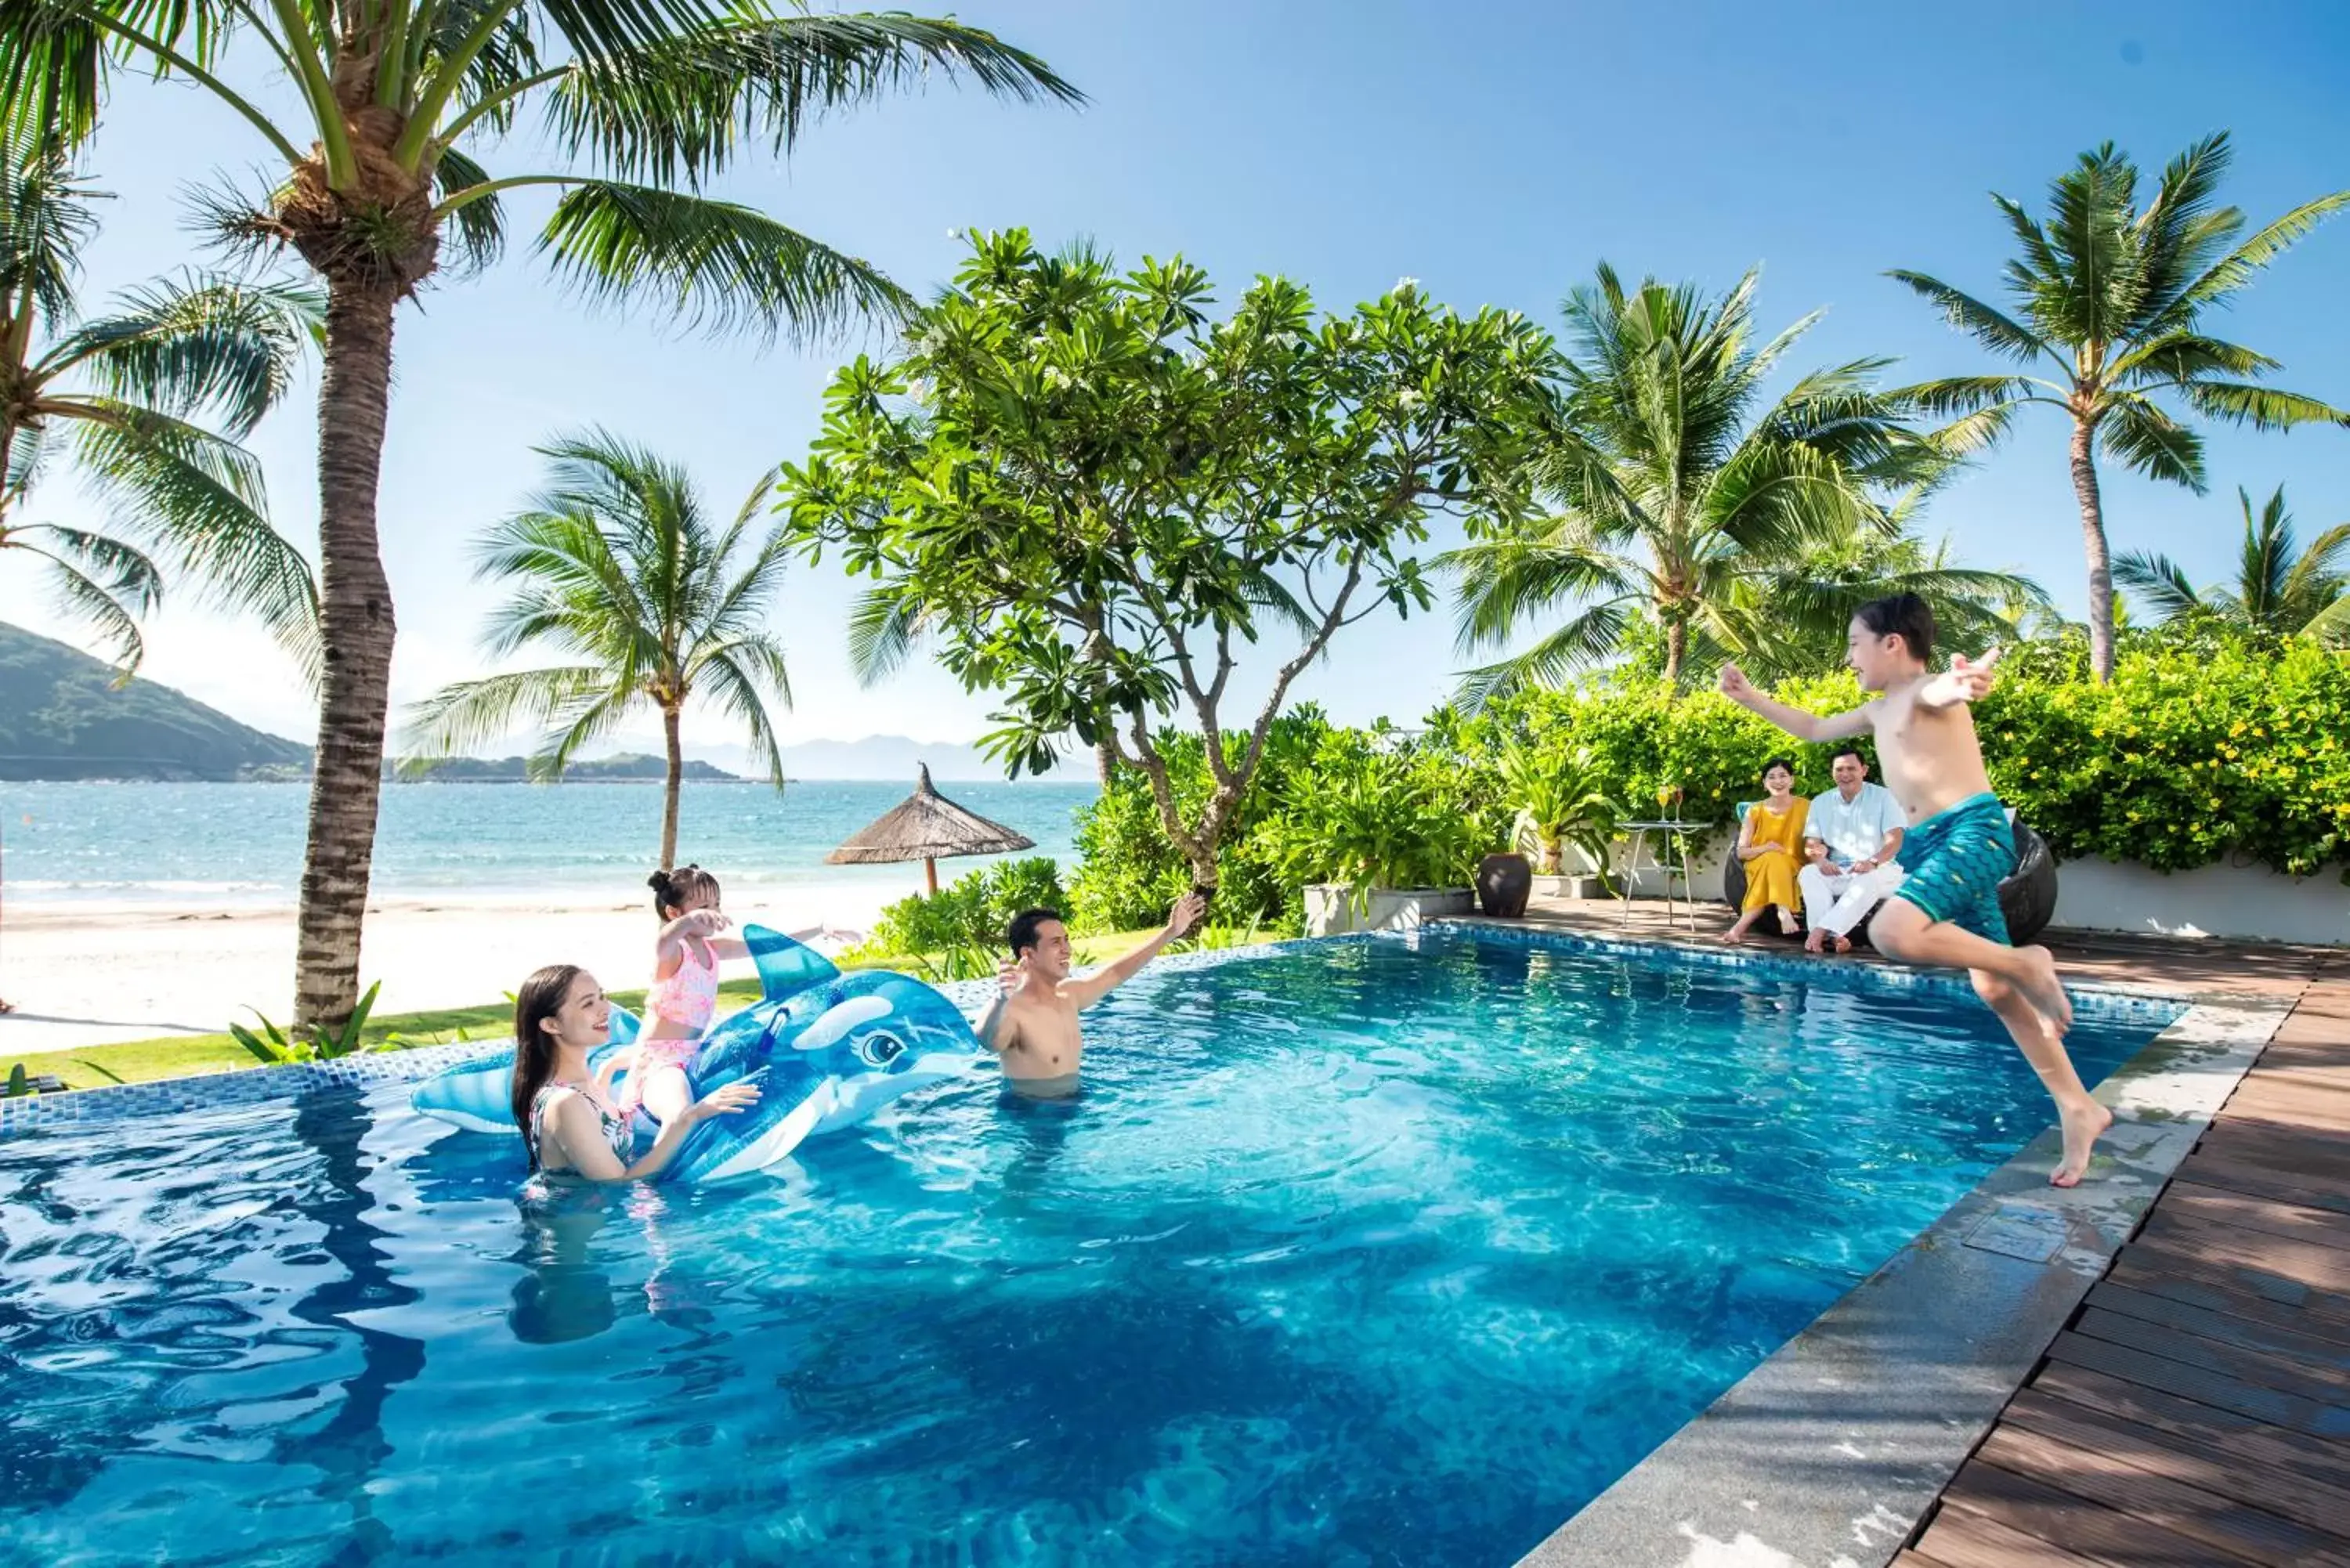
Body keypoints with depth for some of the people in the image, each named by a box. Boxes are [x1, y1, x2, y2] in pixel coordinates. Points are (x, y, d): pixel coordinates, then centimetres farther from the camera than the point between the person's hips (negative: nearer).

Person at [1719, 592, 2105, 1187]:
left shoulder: (1927, 690, -6)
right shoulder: (1880, 710, 21)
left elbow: (1944, 688, -33)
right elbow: (1814, 728, 37)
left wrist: (1966, 679, -57)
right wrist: (1749, 697, 33)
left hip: (1974, 830, -9)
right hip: (1931, 843, 9)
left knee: (1893, 933, -31)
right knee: (1993, 989, 9)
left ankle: (2027, 964, -10)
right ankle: (2078, 1109, 18)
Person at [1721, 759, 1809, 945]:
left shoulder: (1805, 807, 2)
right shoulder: (1755, 811, 2)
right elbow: (1741, 852, 0)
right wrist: (1766, 848, -19)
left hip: (1793, 869, 0)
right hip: (1760, 866, 0)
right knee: (1773, 859, -35)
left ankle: (1741, 926, -37)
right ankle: (1784, 912, -40)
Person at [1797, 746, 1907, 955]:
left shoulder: (1883, 796, 2)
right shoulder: (1820, 802, 11)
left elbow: (1894, 841, -8)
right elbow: (1811, 843, 4)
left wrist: (1873, 862, -29)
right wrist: (1819, 859, -21)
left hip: (1879, 870, -3)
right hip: (1837, 872, 3)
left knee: (1870, 879, -37)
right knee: (1808, 873, -28)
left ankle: (1821, 930, -44)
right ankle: (1833, 935, -43)